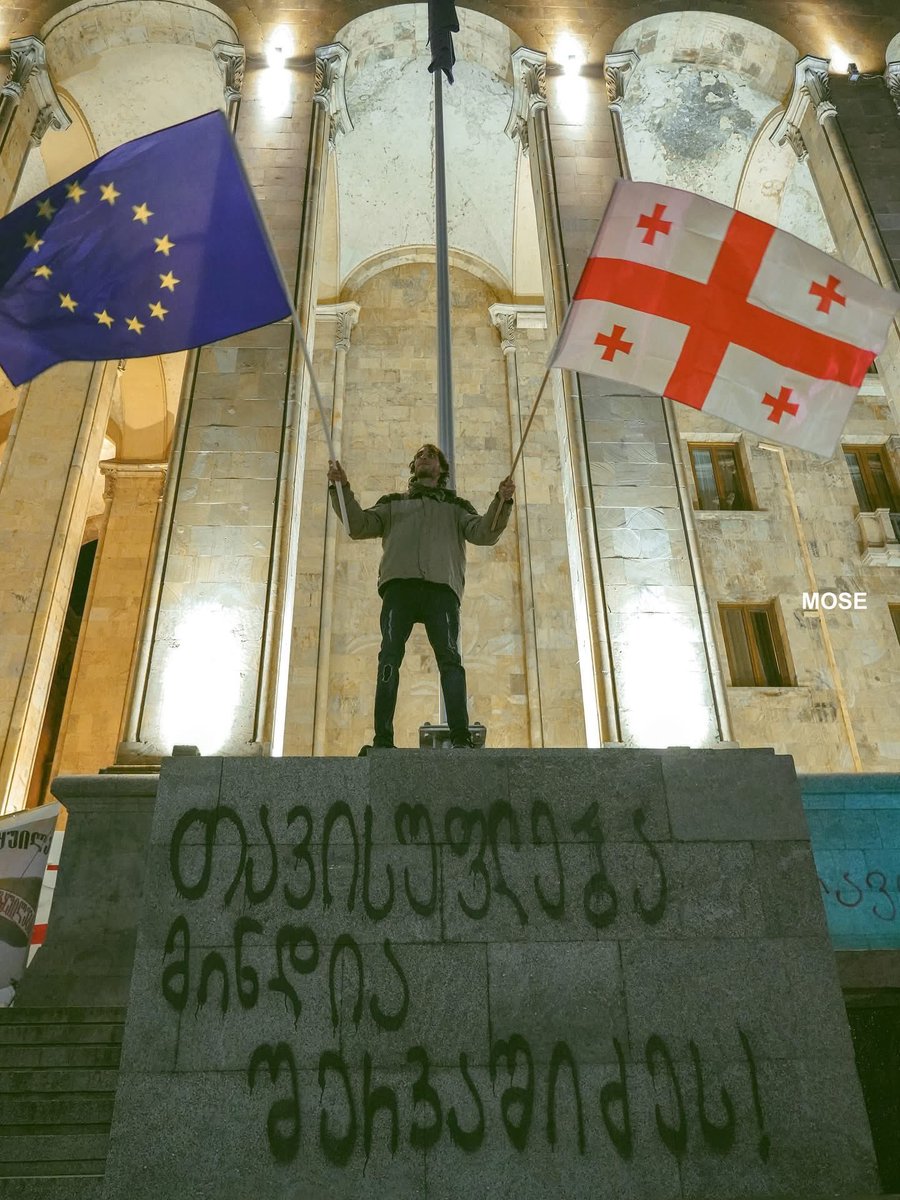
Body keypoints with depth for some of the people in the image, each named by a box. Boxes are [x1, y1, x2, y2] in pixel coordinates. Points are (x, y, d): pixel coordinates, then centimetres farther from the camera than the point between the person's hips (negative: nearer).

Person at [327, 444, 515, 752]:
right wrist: (342, 489, 5)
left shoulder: (455, 505, 30)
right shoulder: (393, 502, 32)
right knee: (390, 656, -14)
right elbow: (359, 526, 18)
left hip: (442, 587, 0)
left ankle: (460, 739, -22)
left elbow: (484, 533, 13)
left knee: (449, 657, -15)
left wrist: (502, 502, -3)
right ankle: (382, 740, -20)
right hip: (399, 584, 1)